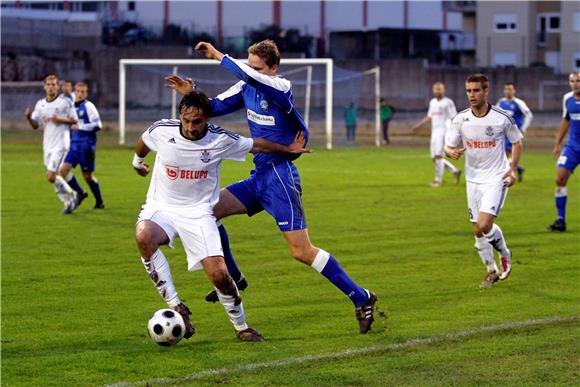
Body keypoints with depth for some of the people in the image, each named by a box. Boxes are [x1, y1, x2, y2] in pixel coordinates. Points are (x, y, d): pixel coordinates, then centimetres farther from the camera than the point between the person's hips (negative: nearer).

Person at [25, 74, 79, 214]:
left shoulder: (65, 102, -6)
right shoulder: (40, 104, 8)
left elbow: (74, 120, 1)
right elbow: (35, 125, 8)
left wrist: (61, 120, -16)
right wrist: (29, 117, -12)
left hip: (60, 144, -6)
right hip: (47, 145, 6)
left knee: (51, 176, -14)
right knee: (53, 177, 8)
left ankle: (70, 194, 8)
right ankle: (68, 203, 21)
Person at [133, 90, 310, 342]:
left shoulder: (221, 140, -11)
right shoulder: (161, 131, -11)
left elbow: (256, 145, 9)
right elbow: (143, 142, 15)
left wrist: (288, 149, 11)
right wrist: (138, 162, 32)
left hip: (198, 213, 0)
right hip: (161, 208, 0)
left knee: (218, 273, -16)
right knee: (144, 237, -36)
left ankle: (241, 326, 13)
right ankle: (176, 307, -25)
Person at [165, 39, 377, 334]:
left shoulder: (281, 88, -17)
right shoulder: (246, 87, 6)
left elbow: (249, 77, -34)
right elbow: (214, 107, 14)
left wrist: (218, 56, -24)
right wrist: (191, 94, -4)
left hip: (280, 177, -8)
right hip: (259, 176, 8)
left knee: (302, 251, -13)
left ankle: (361, 298, -3)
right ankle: (233, 278, 20)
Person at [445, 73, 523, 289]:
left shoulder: (502, 118, -10)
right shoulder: (460, 119, -4)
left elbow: (517, 142, 5)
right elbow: (448, 147, 0)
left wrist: (513, 169, -4)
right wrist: (452, 152, -24)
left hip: (496, 178, -4)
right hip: (473, 179, 4)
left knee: (484, 226, -18)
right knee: (478, 231, 7)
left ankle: (504, 254, 11)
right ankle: (491, 271, 26)